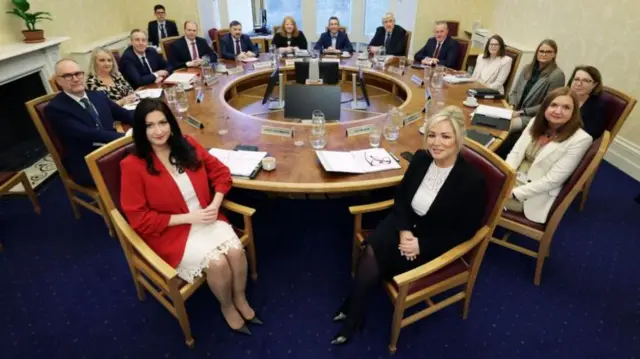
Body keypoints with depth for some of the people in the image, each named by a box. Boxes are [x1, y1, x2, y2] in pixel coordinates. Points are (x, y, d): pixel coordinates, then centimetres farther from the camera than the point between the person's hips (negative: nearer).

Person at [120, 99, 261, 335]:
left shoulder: (188, 145, -2)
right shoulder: (133, 166, -14)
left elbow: (221, 173, 6)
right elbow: (139, 218, -13)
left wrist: (215, 204, -11)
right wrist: (187, 217, -18)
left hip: (207, 219, 4)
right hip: (170, 232, -4)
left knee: (236, 250, -20)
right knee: (217, 262, -23)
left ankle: (240, 298, 11)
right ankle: (227, 306, 10)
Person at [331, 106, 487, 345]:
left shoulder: (472, 180, -22)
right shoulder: (420, 158, -8)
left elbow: (466, 232, -15)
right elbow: (401, 196, 3)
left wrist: (421, 245, -20)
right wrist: (403, 230, -13)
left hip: (435, 245, -4)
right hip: (405, 225, 5)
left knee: (371, 259, -17)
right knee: (370, 252, -22)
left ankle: (352, 316, 10)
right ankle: (353, 310, 3)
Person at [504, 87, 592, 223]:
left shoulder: (580, 139, -13)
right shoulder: (536, 122, 4)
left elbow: (553, 180, -17)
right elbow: (515, 153, 2)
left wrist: (514, 193, -21)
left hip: (535, 195, -5)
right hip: (512, 179, 5)